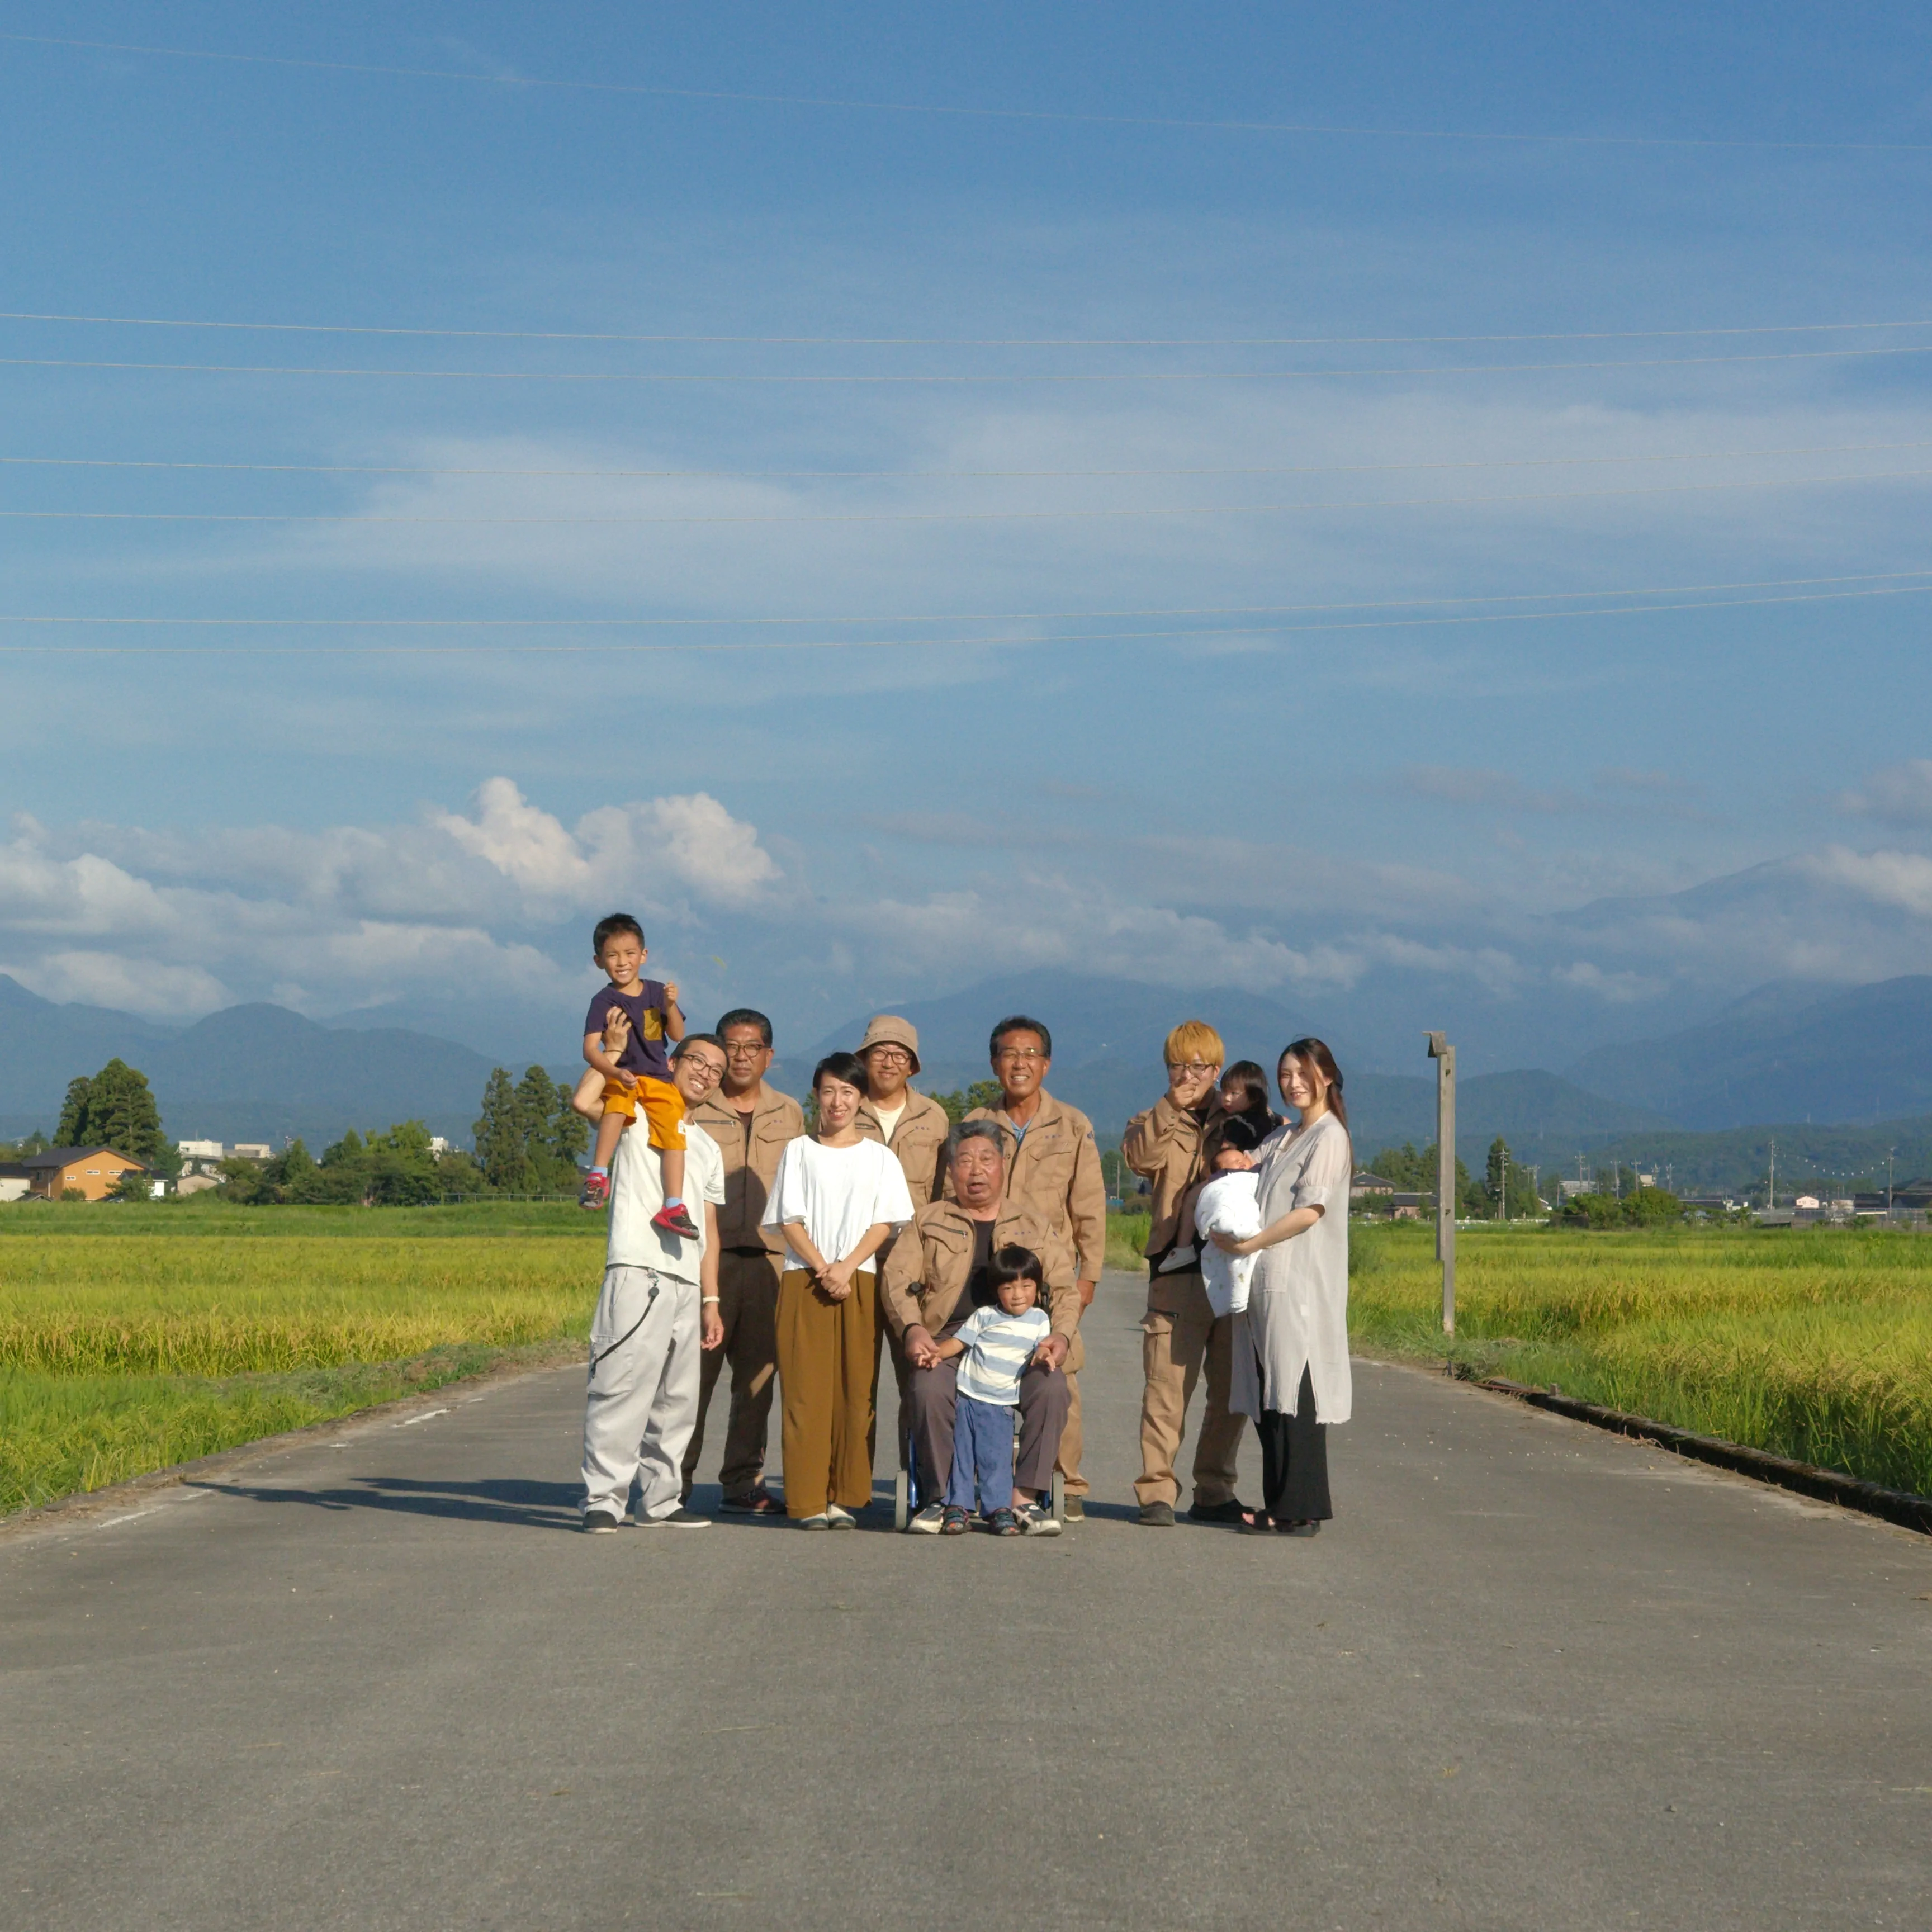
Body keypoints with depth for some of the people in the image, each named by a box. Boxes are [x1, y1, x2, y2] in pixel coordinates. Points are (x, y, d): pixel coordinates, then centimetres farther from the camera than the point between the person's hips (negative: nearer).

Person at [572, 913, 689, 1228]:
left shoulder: (656, 992, 9)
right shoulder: (605, 1000, -4)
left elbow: (678, 1035, 6)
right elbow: (590, 1050, -15)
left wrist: (670, 1006, -12)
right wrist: (616, 1072, -32)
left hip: (659, 1080, 4)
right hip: (621, 1078, -4)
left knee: (674, 1131, -14)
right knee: (619, 1104, -36)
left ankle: (673, 1207, -13)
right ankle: (598, 1176, -32)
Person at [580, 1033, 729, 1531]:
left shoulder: (708, 1149, 26)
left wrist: (711, 1301, 16)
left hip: (687, 1284, 7)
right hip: (638, 1272, -7)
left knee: (677, 1398, 7)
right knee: (623, 1385, -14)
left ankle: (660, 1499, 15)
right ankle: (602, 1499, -14)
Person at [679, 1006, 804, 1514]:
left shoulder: (790, 1114, 16)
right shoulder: (692, 1110, 6)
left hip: (769, 1257, 3)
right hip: (708, 1255, -3)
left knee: (758, 1374, 4)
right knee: (694, 1368, -6)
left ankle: (743, 1482, 12)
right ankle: (676, 1480, 1)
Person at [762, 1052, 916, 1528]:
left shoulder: (879, 1158, 11)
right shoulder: (799, 1151, 10)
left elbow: (883, 1224, 3)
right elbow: (789, 1220, 3)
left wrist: (846, 1268, -12)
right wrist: (822, 1268, -11)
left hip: (860, 1282, 1)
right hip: (804, 1279, -1)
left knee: (855, 1390, -2)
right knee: (806, 1389, -5)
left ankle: (843, 1497, 3)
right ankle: (807, 1500, -4)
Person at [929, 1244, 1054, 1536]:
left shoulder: (1039, 1319, 8)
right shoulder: (985, 1316, 2)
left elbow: (1043, 1347, 8)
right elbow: (958, 1341, 1)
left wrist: (1043, 1355, -15)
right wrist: (935, 1352, -16)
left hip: (1000, 1405, 0)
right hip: (966, 1396, 0)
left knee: (996, 1459, -6)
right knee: (961, 1454, 2)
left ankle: (999, 1509, 0)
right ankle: (957, 1507, 8)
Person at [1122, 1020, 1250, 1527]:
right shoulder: (1157, 1124, 10)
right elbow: (1138, 1157, -10)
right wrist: (1172, 1106, -15)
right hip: (1178, 1271, -3)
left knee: (1231, 1392, 6)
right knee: (1167, 1386, -9)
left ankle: (1214, 1493, 15)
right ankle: (1156, 1493, -5)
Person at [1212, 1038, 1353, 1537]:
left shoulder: (1329, 1136, -5)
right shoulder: (1284, 1138, 21)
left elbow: (1310, 1210, -14)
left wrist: (1248, 1243, -11)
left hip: (1301, 1285, -8)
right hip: (1266, 1284, 8)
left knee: (1294, 1392, -9)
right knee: (1267, 1399, 7)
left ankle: (1300, 1510, -7)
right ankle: (1281, 1505, 11)